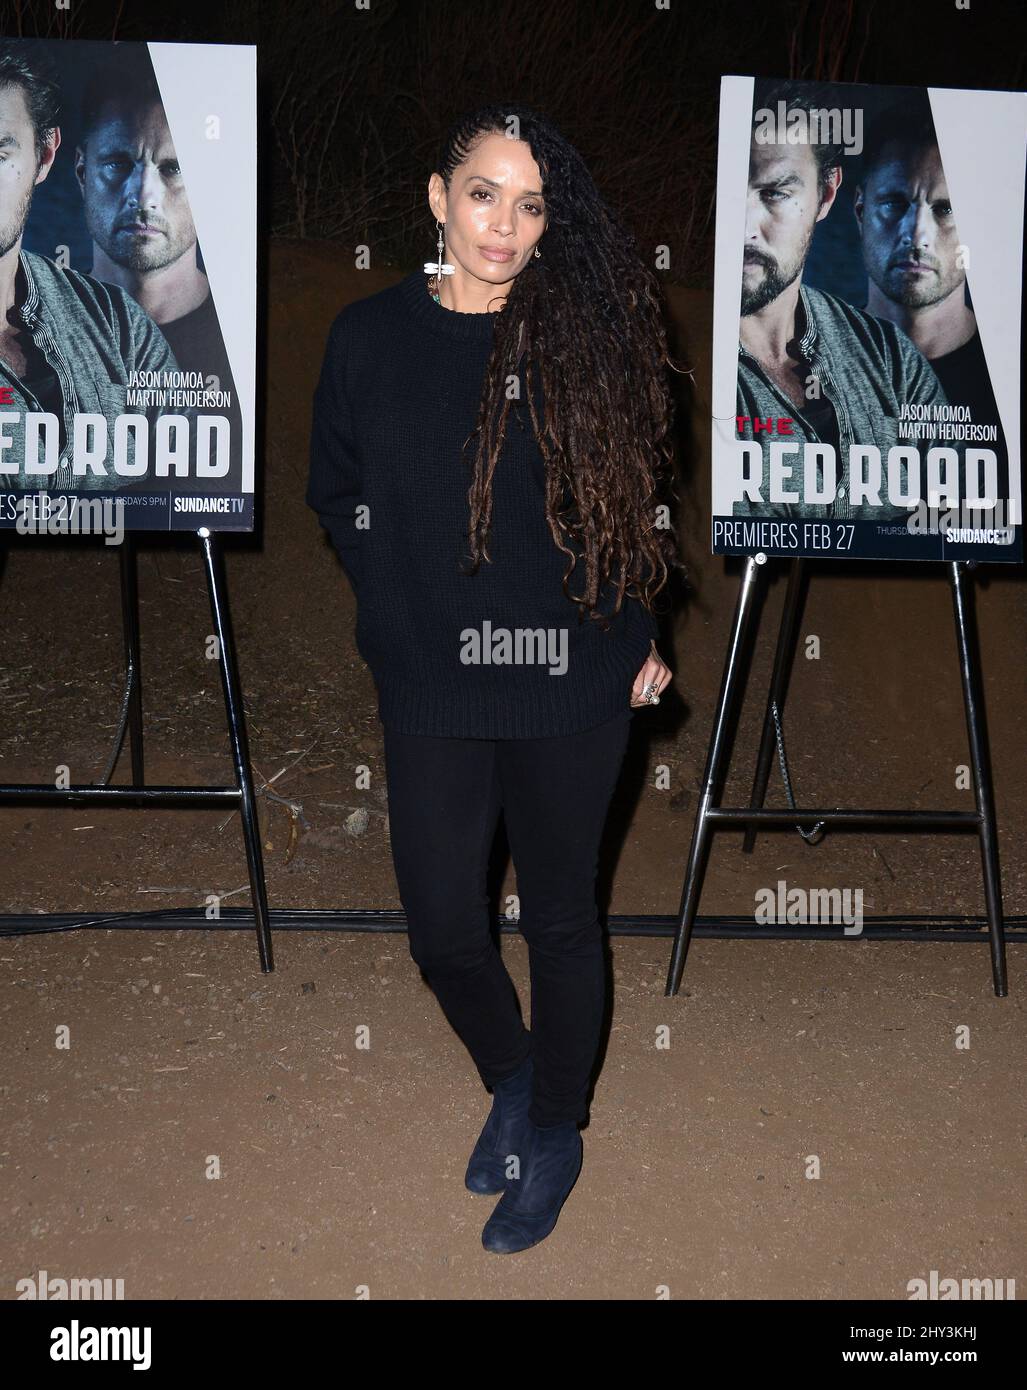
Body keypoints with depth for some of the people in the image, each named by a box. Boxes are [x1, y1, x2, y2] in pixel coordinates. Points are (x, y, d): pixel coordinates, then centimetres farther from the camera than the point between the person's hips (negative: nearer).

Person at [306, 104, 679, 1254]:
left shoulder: (582, 333, -4)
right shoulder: (370, 337, -1)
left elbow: (626, 504, 4)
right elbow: (336, 497, 10)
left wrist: (638, 636, 0)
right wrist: (404, 597, 1)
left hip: (570, 693, -1)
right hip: (431, 694, 2)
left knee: (560, 919, 13)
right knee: (443, 929, 9)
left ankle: (555, 1129, 36)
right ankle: (507, 1077, 41)